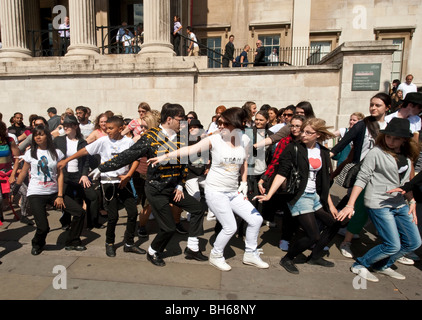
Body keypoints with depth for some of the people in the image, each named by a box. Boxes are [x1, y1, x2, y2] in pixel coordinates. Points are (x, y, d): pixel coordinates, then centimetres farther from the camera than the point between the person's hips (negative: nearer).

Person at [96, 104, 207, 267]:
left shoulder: (180, 138, 3)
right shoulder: (151, 137, -15)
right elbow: (127, 156, -13)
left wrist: (180, 186, 6)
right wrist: (102, 168, -12)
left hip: (173, 187, 7)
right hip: (156, 191, -6)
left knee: (198, 209, 5)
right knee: (169, 227, -2)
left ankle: (192, 248, 21)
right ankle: (153, 252, 28)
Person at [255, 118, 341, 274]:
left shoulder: (323, 152, 6)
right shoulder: (293, 148, -11)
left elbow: (324, 181, 12)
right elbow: (282, 174, -14)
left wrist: (330, 204, 13)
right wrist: (268, 195, -23)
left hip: (315, 196, 7)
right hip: (298, 196, -7)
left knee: (334, 224, 14)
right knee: (313, 236, -10)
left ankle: (315, 256, 33)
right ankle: (287, 259, 14)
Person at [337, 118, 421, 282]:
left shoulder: (407, 156, 9)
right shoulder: (376, 152, -12)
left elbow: (405, 181, 20)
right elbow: (362, 179, -13)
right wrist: (350, 204, -18)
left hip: (400, 205, 8)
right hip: (379, 204, -8)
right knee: (392, 246, -8)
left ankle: (383, 265, 29)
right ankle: (360, 265, 12)